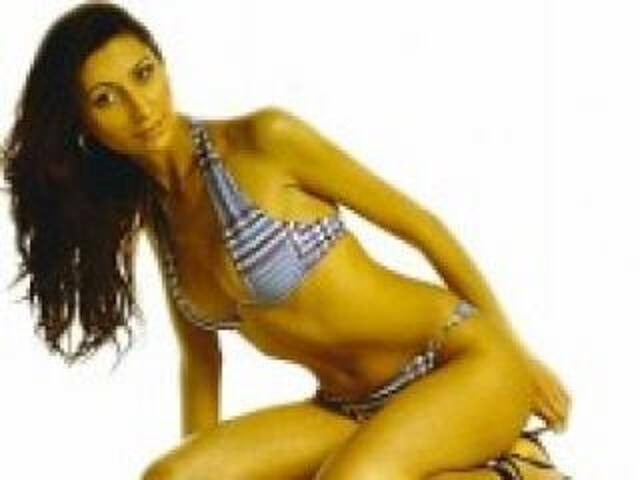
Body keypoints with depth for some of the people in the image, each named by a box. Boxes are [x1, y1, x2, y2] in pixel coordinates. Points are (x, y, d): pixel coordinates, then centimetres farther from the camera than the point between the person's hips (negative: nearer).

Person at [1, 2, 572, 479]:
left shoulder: (266, 139, -14)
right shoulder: (151, 216, 6)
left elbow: (422, 227, -7)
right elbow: (200, 355, 17)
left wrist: (520, 355, 0)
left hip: (464, 358, -7)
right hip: (351, 407, 7)